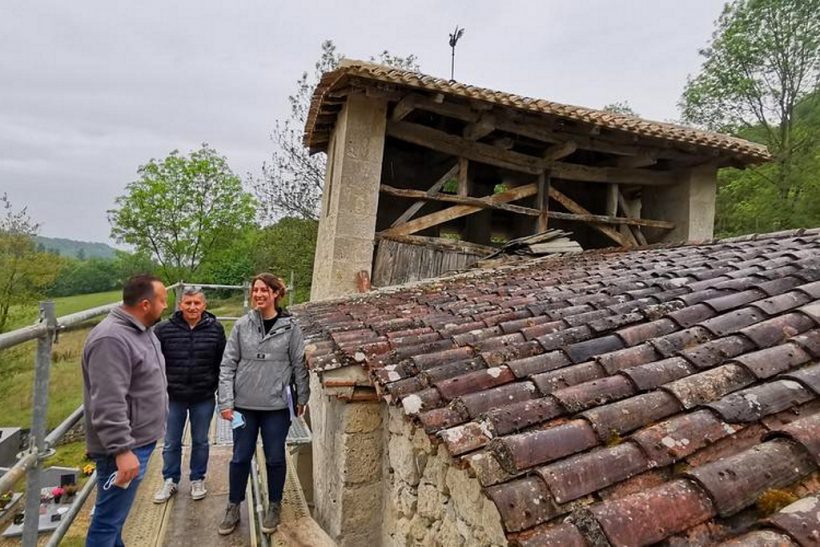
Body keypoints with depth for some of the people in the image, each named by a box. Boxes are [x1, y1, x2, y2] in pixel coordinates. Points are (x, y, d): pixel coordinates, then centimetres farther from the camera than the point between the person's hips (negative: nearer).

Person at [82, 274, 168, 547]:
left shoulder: (141, 330, 7)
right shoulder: (111, 339, -25)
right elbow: (108, 404, -28)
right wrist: (121, 449, -28)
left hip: (139, 440, 10)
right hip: (124, 447, -10)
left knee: (116, 513, 24)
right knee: (109, 518, 5)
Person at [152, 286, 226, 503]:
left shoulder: (215, 329, -7)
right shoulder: (164, 329, -8)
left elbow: (223, 363, -1)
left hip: (204, 398, 0)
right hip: (174, 397, 0)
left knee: (200, 441, 16)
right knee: (171, 443, 16)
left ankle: (197, 480, 34)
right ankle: (170, 481, 36)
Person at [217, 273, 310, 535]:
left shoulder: (290, 327, -6)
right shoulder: (242, 325, -3)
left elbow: (299, 365, -1)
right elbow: (228, 365, -1)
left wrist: (302, 399, 1)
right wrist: (225, 401, -6)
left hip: (277, 406, -1)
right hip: (244, 404, 1)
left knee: (275, 458, 12)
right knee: (240, 457, 13)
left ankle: (274, 507, 32)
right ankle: (233, 507, 34)